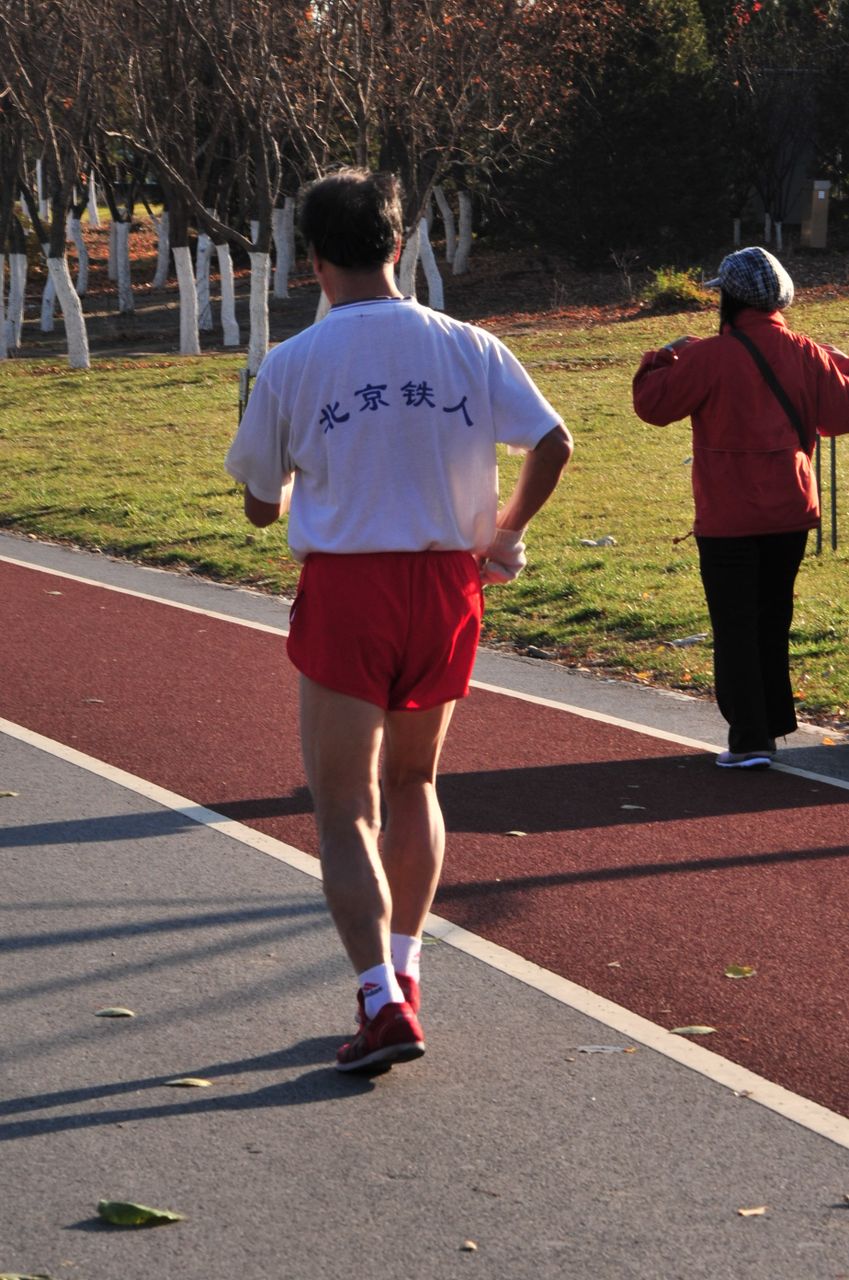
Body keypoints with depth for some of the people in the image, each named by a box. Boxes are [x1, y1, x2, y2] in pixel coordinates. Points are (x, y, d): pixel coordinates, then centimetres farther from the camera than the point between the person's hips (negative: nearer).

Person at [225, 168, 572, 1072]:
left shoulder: (291, 365, -5)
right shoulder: (466, 347, 0)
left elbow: (260, 506, 2)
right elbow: (552, 442, -4)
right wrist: (506, 532, 10)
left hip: (344, 591, -3)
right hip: (447, 585, 3)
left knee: (345, 810, 1)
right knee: (411, 781, 22)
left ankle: (383, 1004, -11)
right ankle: (403, 971, 23)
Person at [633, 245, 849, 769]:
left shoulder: (710, 357, -15)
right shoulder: (805, 355, -1)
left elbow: (653, 403, -10)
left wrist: (664, 358, 7)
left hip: (729, 520, -5)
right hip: (791, 513, 5)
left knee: (735, 627, 1)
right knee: (773, 623, 18)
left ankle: (749, 739, -4)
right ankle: (772, 727, 25)